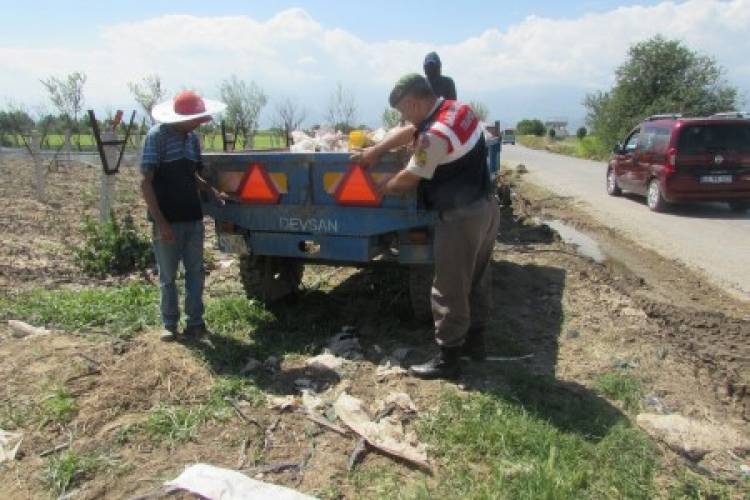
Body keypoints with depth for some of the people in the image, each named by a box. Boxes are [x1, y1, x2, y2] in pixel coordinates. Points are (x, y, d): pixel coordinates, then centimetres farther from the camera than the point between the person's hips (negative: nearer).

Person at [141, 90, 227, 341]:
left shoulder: (192, 138, 7)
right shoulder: (157, 135, -10)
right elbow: (146, 182, -12)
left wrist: (213, 191, 1)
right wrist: (161, 222, -18)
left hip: (193, 218, 5)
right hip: (167, 220, -5)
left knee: (195, 271, 9)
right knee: (167, 275, 7)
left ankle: (195, 321, 20)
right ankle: (169, 324, 20)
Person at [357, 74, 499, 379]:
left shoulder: (435, 134, -22)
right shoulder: (456, 108, 7)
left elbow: (408, 180, -10)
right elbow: (408, 132, 18)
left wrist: (382, 188, 9)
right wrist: (375, 151, 14)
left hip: (461, 217, -10)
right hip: (486, 207, 10)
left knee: (449, 290, 0)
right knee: (477, 280, 19)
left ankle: (447, 358, 11)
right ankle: (475, 340, 33)